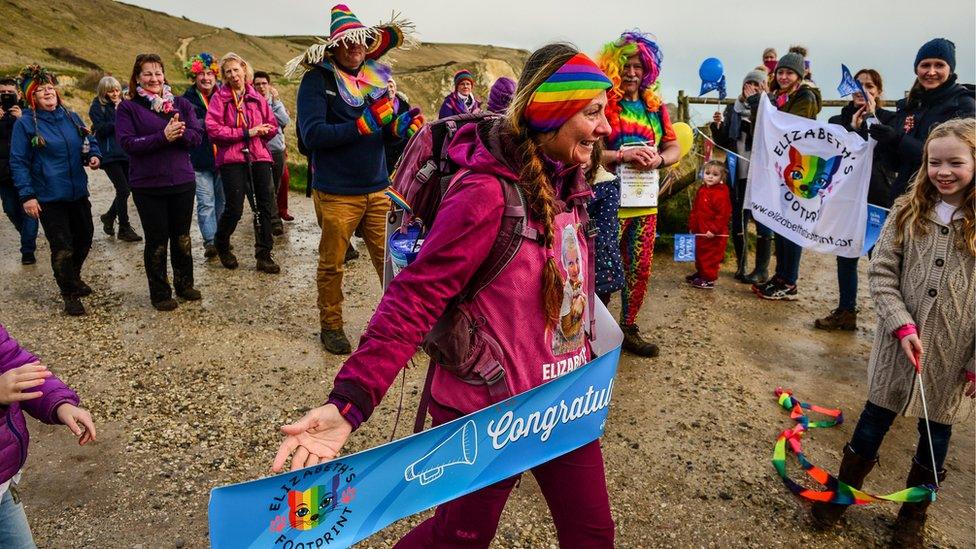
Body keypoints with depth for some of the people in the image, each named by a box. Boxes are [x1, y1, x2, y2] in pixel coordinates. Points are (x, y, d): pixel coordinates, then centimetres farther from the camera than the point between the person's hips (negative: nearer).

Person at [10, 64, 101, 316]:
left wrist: (94, 156, -6)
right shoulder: (25, 123, -8)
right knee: (62, 247, -4)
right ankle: (69, 294, 13)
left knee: (84, 237, 17)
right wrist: (27, 196, -14)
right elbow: (18, 162, -8)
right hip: (48, 198, -5)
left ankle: (73, 277, 42)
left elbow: (90, 142, 18)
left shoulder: (71, 117, 6)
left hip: (78, 192, 6)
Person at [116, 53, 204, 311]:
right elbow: (127, 142, -12)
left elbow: (197, 136, 1)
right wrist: (163, 137, -22)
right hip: (148, 186, -3)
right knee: (157, 239, 4)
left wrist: (181, 133, -21)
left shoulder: (181, 103, 7)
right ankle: (160, 293, 18)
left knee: (182, 236, 14)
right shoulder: (128, 107, -2)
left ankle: (184, 284, 30)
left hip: (182, 182, 3)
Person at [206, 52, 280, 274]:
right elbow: (213, 129, -9)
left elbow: (272, 126, 11)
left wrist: (261, 131, -11)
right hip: (231, 158, -3)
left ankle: (264, 256, 10)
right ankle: (221, 245, 23)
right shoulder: (219, 97, 1)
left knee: (265, 206, 1)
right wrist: (246, 133, -14)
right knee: (234, 208, -5)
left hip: (258, 156, 4)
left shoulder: (257, 97, 11)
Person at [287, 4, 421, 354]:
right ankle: (331, 326, 28)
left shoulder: (376, 77, 9)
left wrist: (399, 128, -11)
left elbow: (384, 133, 12)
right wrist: (363, 125, -22)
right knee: (331, 265, 10)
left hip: (378, 189, 4)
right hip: (336, 193, -3)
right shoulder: (317, 79, -7)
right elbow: (312, 134, -17)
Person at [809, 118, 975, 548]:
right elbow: (881, 271, -4)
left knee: (936, 432, 14)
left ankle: (914, 513, 35)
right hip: (899, 343, 1)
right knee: (874, 420, 12)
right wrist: (902, 325, -15)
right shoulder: (908, 211, -2)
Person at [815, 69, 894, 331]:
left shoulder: (888, 119, 3)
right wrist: (853, 127, -11)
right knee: (845, 255, 8)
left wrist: (872, 118, -13)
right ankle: (846, 311, 17)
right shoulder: (838, 120, 12)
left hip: (877, 197, -4)